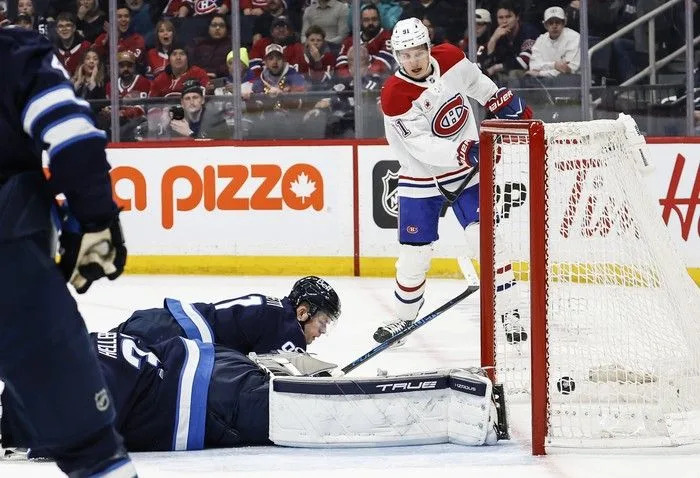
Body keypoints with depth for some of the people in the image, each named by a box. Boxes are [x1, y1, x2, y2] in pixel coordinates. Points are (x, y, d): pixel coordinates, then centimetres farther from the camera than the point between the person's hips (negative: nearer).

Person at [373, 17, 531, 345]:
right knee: (414, 254, 0)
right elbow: (422, 147, -28)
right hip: (420, 179, -2)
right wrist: (464, 152, -38)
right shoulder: (394, 96, -24)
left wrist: (505, 103, 12)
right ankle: (403, 317, 22)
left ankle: (510, 312, -5)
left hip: (467, 170, 2)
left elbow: (475, 82, 13)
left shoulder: (450, 59, -11)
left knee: (484, 238, -11)